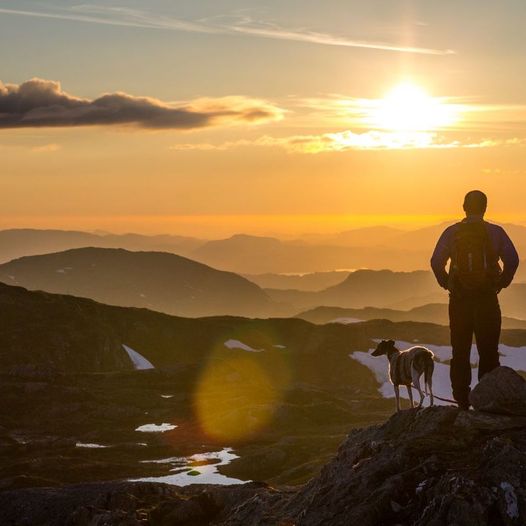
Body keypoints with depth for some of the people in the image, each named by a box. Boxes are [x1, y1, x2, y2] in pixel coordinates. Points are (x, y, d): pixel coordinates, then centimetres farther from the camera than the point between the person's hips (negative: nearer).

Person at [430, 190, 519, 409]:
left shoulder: (452, 232, 1)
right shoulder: (496, 232, 0)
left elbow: (436, 262, -7)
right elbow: (512, 260, -10)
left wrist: (447, 284, 5)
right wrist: (502, 283, 3)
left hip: (459, 300, 1)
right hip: (488, 300, -1)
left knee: (460, 352, 8)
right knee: (488, 352, 6)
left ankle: (462, 400, 9)